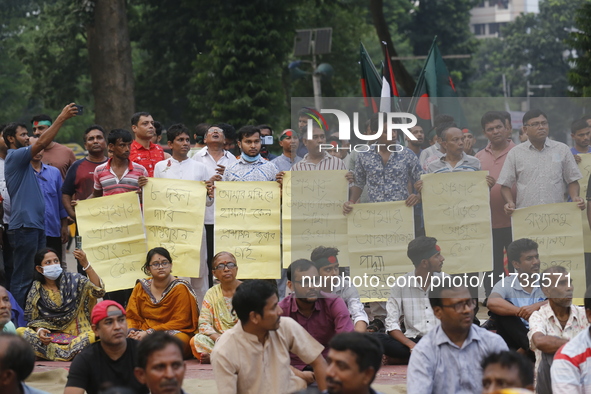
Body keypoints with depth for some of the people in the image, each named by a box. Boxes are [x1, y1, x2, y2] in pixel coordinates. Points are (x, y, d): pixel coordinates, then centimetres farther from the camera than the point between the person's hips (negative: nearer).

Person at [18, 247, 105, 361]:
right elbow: (33, 319, 9)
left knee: (93, 337, -35)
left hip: (76, 336, -2)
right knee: (20, 332, -23)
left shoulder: (74, 280, 0)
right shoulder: (36, 291, 6)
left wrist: (85, 264, -24)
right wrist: (39, 330, -15)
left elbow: (98, 291, -15)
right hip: (50, 336, 2)